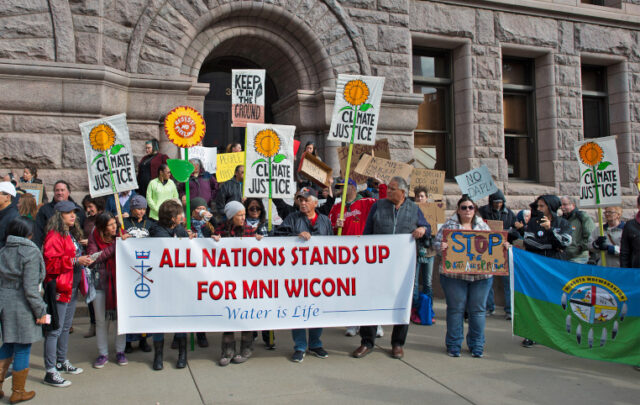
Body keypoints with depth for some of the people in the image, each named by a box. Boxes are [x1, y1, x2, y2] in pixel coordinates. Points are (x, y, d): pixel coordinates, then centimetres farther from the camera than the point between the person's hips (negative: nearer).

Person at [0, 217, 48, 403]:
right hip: (21, 307, -7)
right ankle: (18, 393, 17)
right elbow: (30, 288, -18)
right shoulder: (31, 252, -15)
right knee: (22, 349, 6)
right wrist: (40, 311, -10)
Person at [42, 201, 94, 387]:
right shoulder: (54, 236, -13)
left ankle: (62, 361, 33)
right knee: (55, 329, -6)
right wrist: (75, 261, -25)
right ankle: (50, 371, -1)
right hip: (60, 287, -9)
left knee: (66, 326, 19)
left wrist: (84, 260, 12)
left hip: (73, 287, 10)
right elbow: (51, 263, -21)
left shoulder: (72, 235, 15)